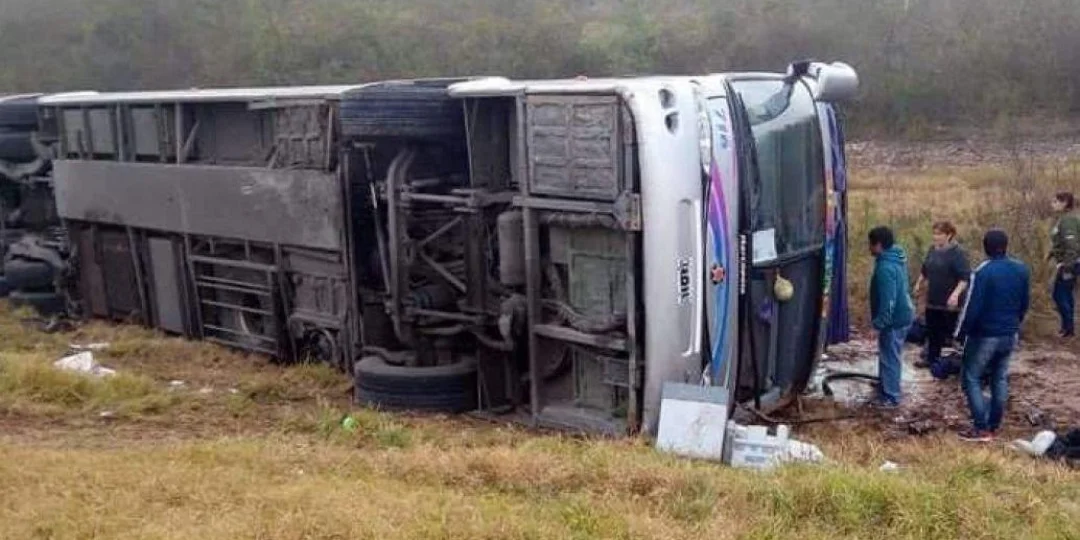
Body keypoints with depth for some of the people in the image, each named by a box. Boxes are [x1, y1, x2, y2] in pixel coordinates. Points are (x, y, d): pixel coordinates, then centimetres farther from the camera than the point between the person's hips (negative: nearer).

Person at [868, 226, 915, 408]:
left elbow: (888, 300, -27)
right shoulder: (896, 257, 8)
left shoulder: (886, 267, -25)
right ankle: (885, 388, 35)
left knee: (890, 358, 0)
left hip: (895, 319, -10)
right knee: (887, 355, 21)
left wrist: (880, 322, -21)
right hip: (902, 315, 10)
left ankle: (890, 397, 7)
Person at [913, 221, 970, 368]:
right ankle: (932, 359, 28)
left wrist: (956, 294, -33)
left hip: (949, 302, -8)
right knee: (933, 332, 16)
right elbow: (925, 269, 23)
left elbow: (965, 277, -23)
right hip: (933, 300, 8)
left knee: (951, 333, -1)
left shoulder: (958, 253, -17)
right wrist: (919, 284, 26)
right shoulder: (933, 249, 8)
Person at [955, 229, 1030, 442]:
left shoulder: (983, 272, -20)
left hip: (984, 335, -6)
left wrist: (961, 332, -7)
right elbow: (1025, 303, 11)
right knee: (1000, 379, 15)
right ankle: (993, 426, 20)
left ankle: (981, 428, -1)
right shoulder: (1022, 270, 1)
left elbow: (972, 307, -19)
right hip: (1010, 335, 6)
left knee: (971, 378, 4)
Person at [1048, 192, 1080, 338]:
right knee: (1066, 295, 14)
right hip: (1066, 263, 10)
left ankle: (1068, 327, 3)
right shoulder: (1065, 219, 11)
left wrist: (1067, 267, -24)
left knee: (1059, 295, -4)